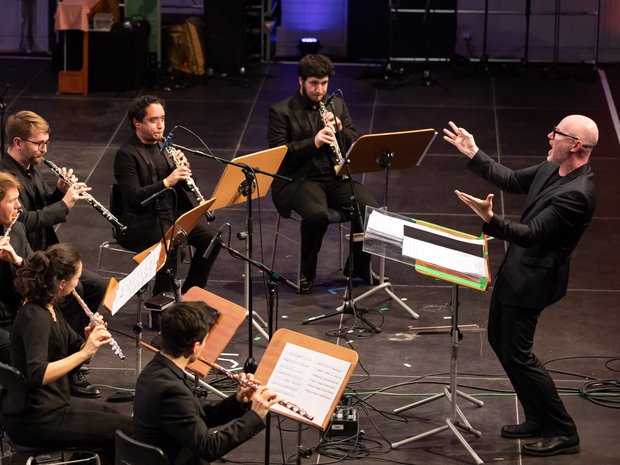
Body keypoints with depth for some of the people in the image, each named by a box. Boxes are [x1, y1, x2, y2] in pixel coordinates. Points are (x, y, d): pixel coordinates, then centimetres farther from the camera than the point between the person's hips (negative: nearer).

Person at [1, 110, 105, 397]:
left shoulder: (31, 169, 10)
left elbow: (44, 206, 19)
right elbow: (24, 221, -28)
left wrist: (61, 191, -1)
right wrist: (64, 204, -25)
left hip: (43, 255, 10)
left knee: (96, 285, 4)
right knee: (72, 290, -26)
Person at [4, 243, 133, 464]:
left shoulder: (50, 309, 6)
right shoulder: (35, 317, -23)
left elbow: (75, 349, 12)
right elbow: (37, 376, -35)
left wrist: (91, 339, -9)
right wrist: (85, 352, -36)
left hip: (50, 404, 10)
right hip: (36, 421, -10)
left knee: (110, 415, 25)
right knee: (127, 429, -5)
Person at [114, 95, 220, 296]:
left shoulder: (165, 145, 12)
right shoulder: (126, 155, -11)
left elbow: (183, 184, 14)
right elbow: (133, 197, -21)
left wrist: (183, 168, -9)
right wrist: (167, 182, -31)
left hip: (174, 212, 7)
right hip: (141, 222, -7)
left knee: (211, 240, -11)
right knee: (171, 246, -33)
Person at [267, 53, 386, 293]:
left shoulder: (337, 105, 14)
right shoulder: (281, 111, -1)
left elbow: (356, 144, 13)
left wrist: (339, 129, -9)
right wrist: (313, 142, -22)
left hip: (335, 177, 5)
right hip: (298, 179, -4)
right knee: (317, 214, -35)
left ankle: (360, 266, 4)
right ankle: (307, 272, -11)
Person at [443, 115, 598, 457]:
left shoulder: (577, 194, -28)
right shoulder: (554, 169, 0)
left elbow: (531, 234, -30)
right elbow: (512, 180, 15)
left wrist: (490, 220, -42)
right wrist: (473, 154, 11)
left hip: (534, 280, -10)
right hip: (516, 270, 10)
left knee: (517, 355, -4)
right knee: (499, 339, 20)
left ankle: (563, 433, 7)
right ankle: (538, 418, 30)